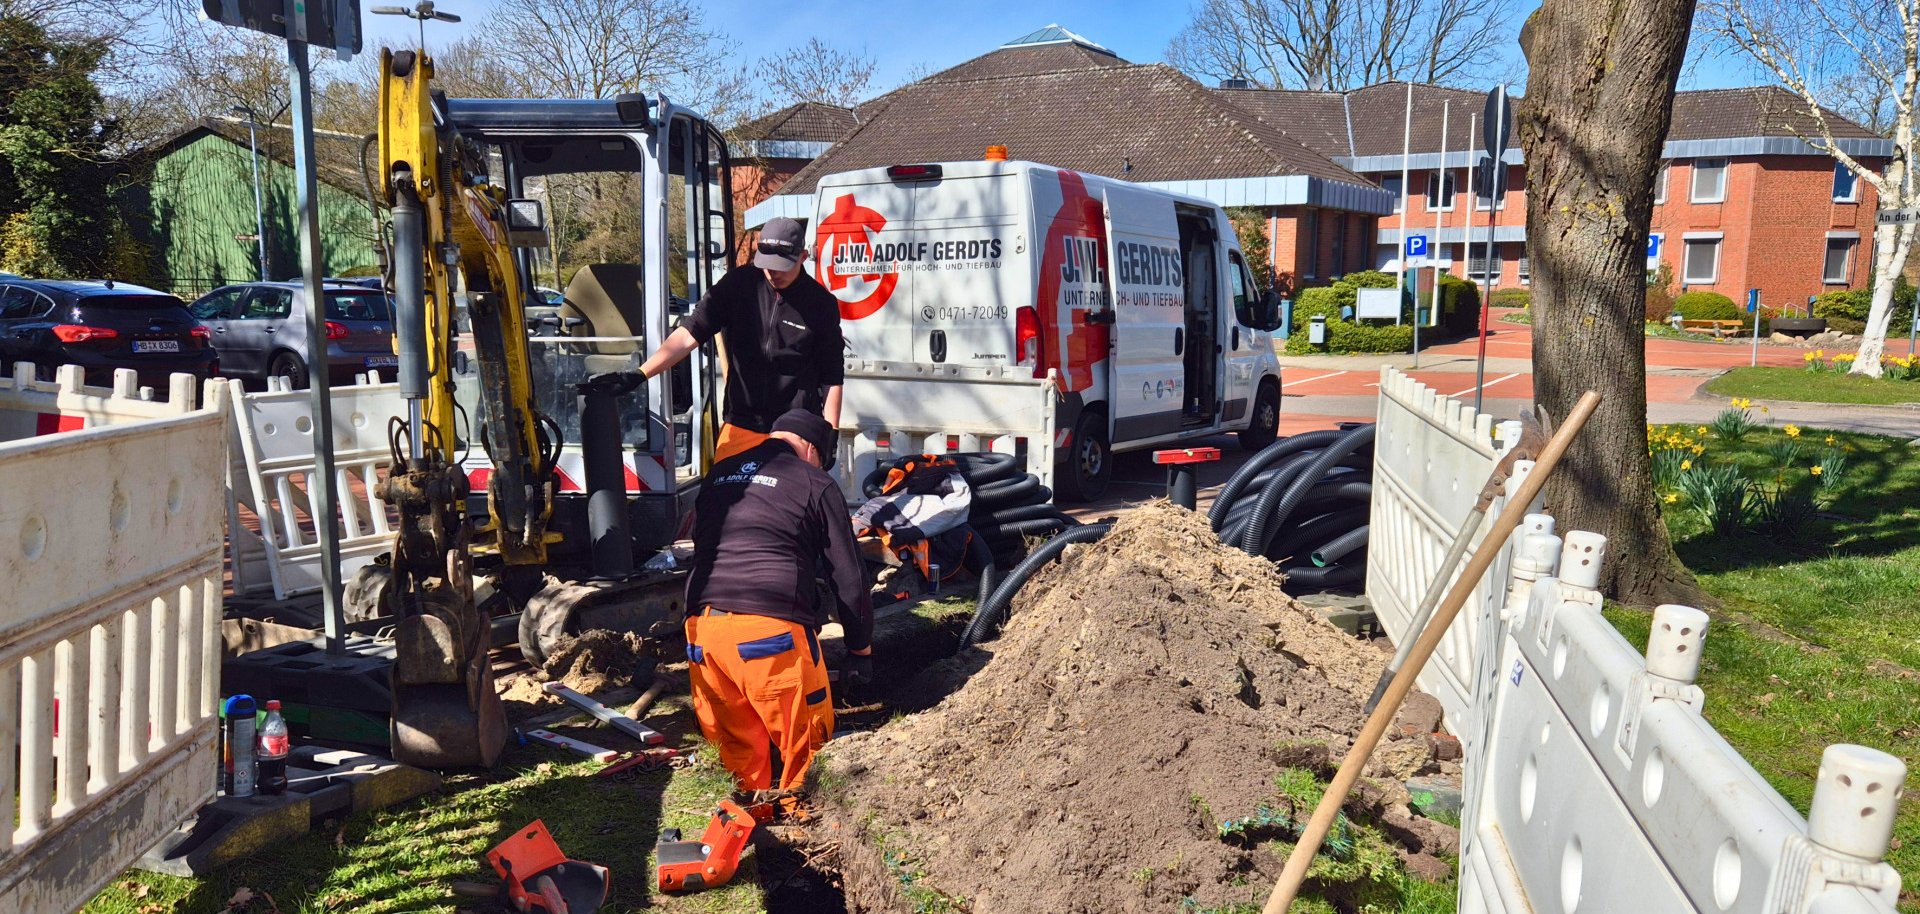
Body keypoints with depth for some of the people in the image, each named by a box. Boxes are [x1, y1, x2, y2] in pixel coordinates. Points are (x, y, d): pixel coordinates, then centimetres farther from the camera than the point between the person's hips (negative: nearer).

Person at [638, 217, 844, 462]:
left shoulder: (821, 303, -4)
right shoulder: (738, 284, -3)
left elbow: (831, 377, 2)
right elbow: (690, 333, -8)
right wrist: (638, 375, -19)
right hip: (741, 426, 2)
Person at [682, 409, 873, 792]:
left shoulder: (718, 474, 23)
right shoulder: (815, 484, 7)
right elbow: (848, 575, 8)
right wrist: (861, 649, 16)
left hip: (701, 625, 6)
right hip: (772, 629, -6)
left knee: (734, 740, 17)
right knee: (804, 740, 8)